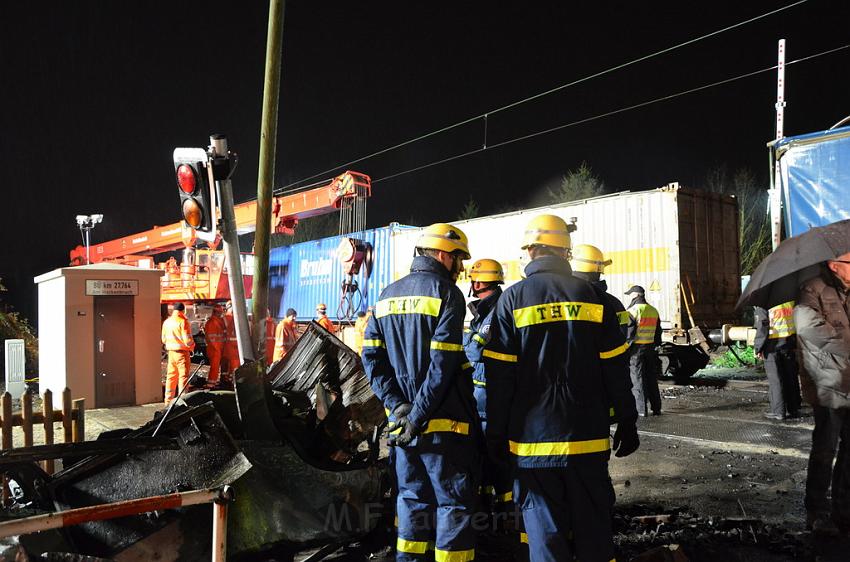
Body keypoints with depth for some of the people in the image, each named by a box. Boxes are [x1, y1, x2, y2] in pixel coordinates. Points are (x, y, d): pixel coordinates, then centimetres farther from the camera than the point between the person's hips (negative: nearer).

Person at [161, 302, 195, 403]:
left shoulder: (166, 322, 6)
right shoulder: (182, 321, -15)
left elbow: (164, 339, 14)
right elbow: (187, 340, -16)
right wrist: (192, 346, 2)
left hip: (171, 352, 6)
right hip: (182, 352, -6)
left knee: (171, 376, 14)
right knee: (183, 376, 0)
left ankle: (168, 400, 21)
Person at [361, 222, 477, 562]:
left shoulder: (388, 296, 11)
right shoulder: (446, 293, -10)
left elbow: (372, 356, 5)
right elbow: (443, 364, -18)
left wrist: (397, 405, -2)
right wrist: (419, 415, -15)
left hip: (404, 420, 7)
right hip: (443, 422, -6)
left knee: (413, 498, 18)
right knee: (454, 502, 4)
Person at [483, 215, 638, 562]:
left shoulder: (513, 299, -5)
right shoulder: (590, 296, 1)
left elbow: (499, 376, -6)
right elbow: (615, 368, 2)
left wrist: (496, 434, 2)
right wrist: (627, 422, 12)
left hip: (534, 440, -2)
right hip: (588, 439, 2)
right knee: (594, 532, 14)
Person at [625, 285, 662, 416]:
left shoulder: (632, 311, -12)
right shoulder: (654, 311, 11)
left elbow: (628, 333, -15)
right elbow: (658, 333, 16)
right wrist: (656, 346, 22)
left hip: (636, 348, -7)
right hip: (650, 348, 7)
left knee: (638, 379, -1)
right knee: (651, 378, 13)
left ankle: (641, 410, -1)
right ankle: (656, 408, 17)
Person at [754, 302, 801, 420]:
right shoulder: (791, 297, 5)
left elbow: (762, 326, -13)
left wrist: (758, 347, -6)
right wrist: (796, 344, 15)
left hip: (772, 343, -5)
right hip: (790, 341, 5)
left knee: (775, 379, 2)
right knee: (791, 377, 13)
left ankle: (778, 412, 3)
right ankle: (793, 410, 19)